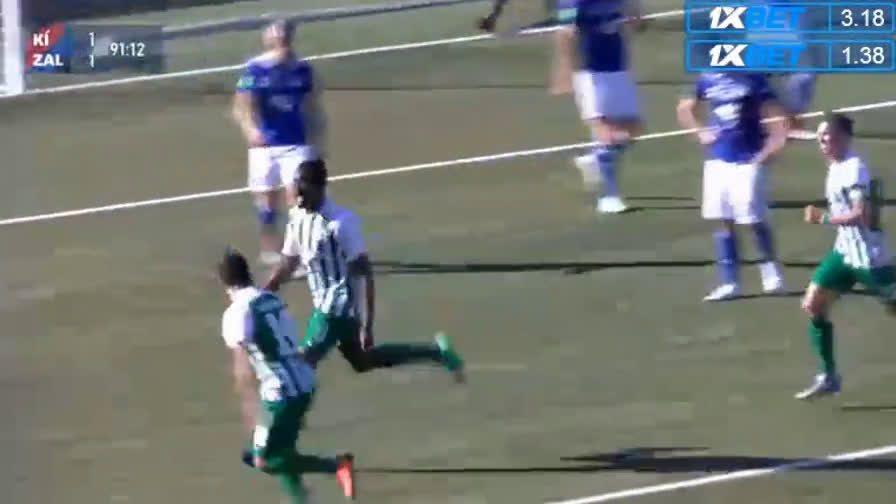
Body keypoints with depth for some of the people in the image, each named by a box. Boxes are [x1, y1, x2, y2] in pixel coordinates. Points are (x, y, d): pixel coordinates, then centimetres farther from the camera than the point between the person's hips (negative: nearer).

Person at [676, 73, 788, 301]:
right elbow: (685, 108, 21)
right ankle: (729, 282, 9)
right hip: (718, 160, 5)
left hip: (747, 161, -5)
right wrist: (700, 132, 6)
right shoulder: (708, 80, 6)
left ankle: (771, 272, 17)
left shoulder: (754, 79, -8)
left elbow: (774, 112, -8)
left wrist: (771, 148, -17)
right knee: (723, 222, 4)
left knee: (755, 220, -2)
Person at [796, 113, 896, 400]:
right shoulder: (835, 168, 8)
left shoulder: (855, 169, -20)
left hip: (869, 255, -9)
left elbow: (862, 215, -28)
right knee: (813, 305, 1)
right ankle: (828, 377, 7)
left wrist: (824, 219, -23)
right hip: (845, 252, 9)